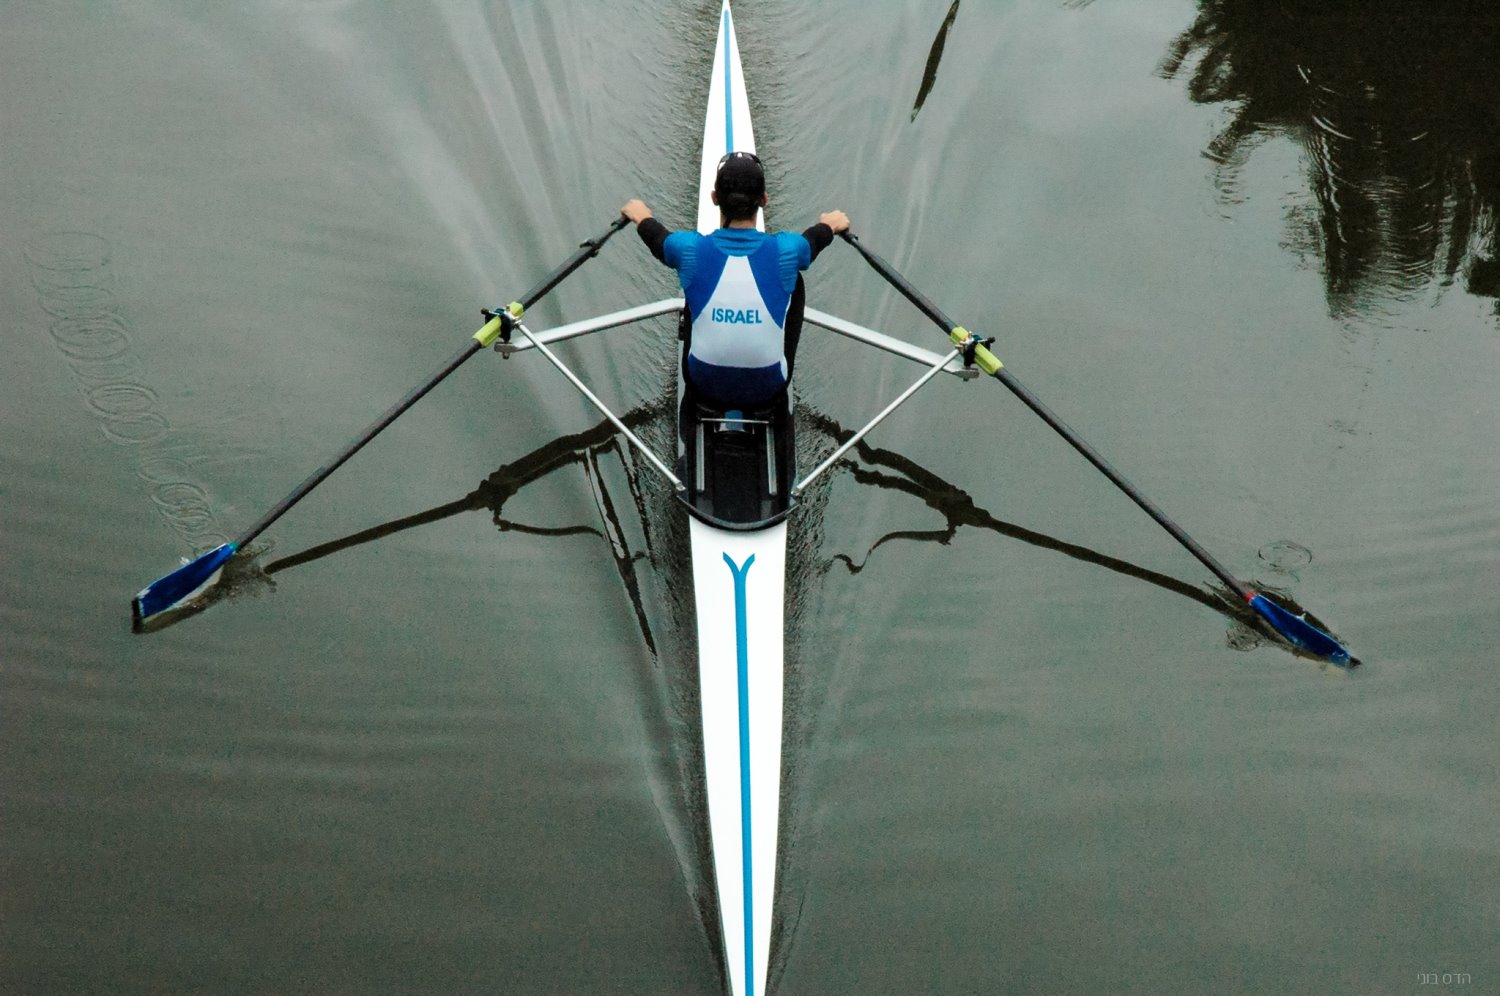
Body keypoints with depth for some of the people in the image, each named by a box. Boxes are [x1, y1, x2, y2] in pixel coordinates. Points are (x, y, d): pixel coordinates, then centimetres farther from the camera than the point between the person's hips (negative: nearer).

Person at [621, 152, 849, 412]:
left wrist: (641, 215, 33)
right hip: (768, 390, 0)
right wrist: (832, 224, 34)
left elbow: (656, 236, 9)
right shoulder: (785, 251, -16)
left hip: (705, 387, 1)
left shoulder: (691, 249, -17)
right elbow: (816, 237, 10)